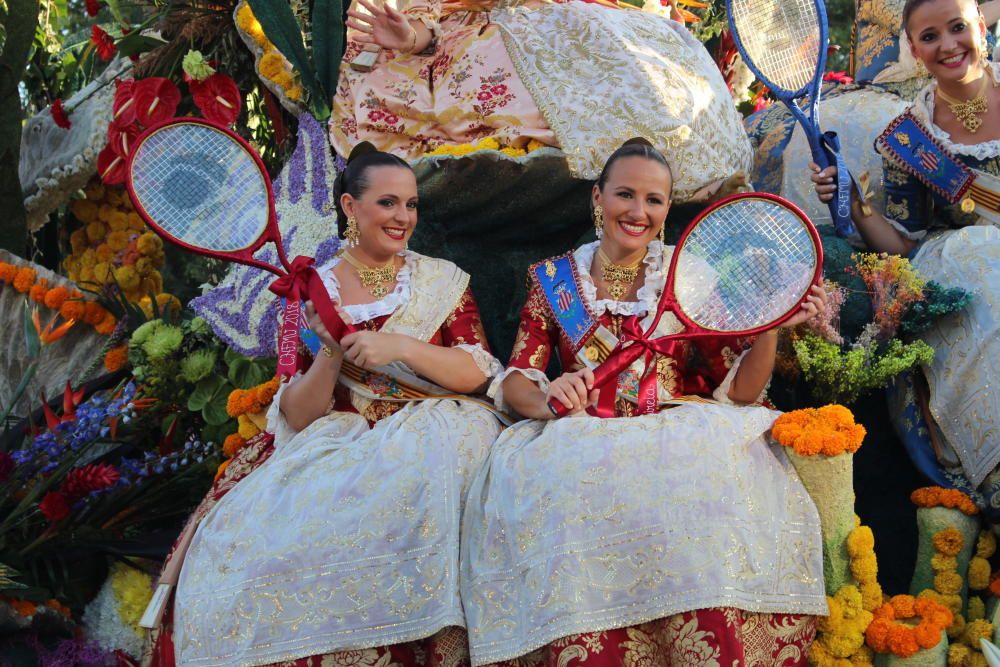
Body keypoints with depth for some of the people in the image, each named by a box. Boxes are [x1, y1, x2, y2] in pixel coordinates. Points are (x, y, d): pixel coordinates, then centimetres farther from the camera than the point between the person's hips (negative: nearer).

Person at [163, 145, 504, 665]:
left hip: (429, 428, 0)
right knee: (251, 527, -26)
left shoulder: (442, 280, 9)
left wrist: (399, 346, -17)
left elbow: (477, 372, -3)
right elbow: (300, 417, 4)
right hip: (338, 442, 1)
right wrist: (331, 350, -14)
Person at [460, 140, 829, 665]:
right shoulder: (552, 279, 11)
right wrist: (546, 400, -20)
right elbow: (516, 380, 3)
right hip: (584, 443, 0)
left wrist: (769, 330, -12)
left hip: (684, 438, 0)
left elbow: (738, 390, 6)